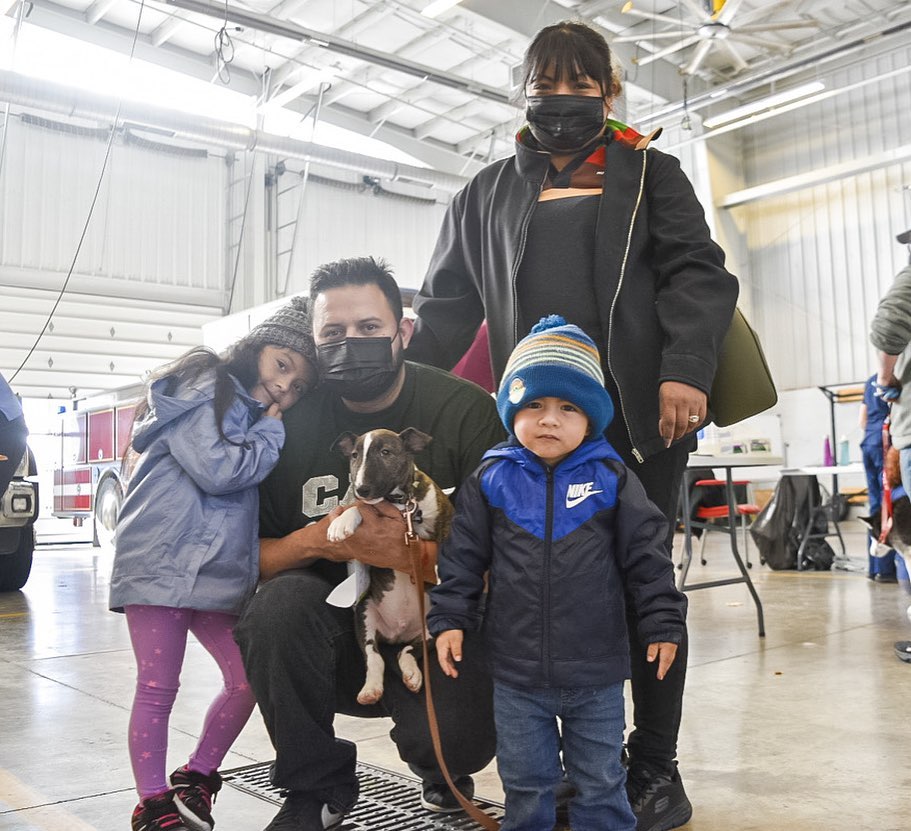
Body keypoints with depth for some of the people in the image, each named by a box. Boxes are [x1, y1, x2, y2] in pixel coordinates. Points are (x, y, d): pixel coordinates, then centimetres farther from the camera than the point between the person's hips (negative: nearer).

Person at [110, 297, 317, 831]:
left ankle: (196, 781, 24)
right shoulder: (201, 388, -6)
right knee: (158, 689, 0)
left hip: (221, 572, 8)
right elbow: (217, 471, -18)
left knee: (249, 679, 5)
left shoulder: (257, 415, 18)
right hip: (162, 562, -8)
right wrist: (271, 433, -6)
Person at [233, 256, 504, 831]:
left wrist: (413, 548, -29)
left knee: (461, 737, -27)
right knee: (280, 602, -29)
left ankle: (441, 769, 17)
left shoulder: (467, 410, -9)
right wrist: (315, 538, -22)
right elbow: (252, 556, -2)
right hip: (332, 622, 2)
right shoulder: (291, 421, -3)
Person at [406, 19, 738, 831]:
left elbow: (697, 273, 1)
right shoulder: (490, 193, 18)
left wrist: (685, 370, -15)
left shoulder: (649, 173, 12)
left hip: (640, 413, -2)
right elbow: (448, 302, 15)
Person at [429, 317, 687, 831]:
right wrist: (449, 619, -2)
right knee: (526, 783, 16)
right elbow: (463, 557, 2)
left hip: (596, 672, 0)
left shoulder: (610, 478, -4)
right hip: (516, 673, 1)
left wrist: (663, 624, -3)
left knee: (601, 783, 15)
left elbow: (647, 556, -2)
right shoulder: (492, 480, -3)